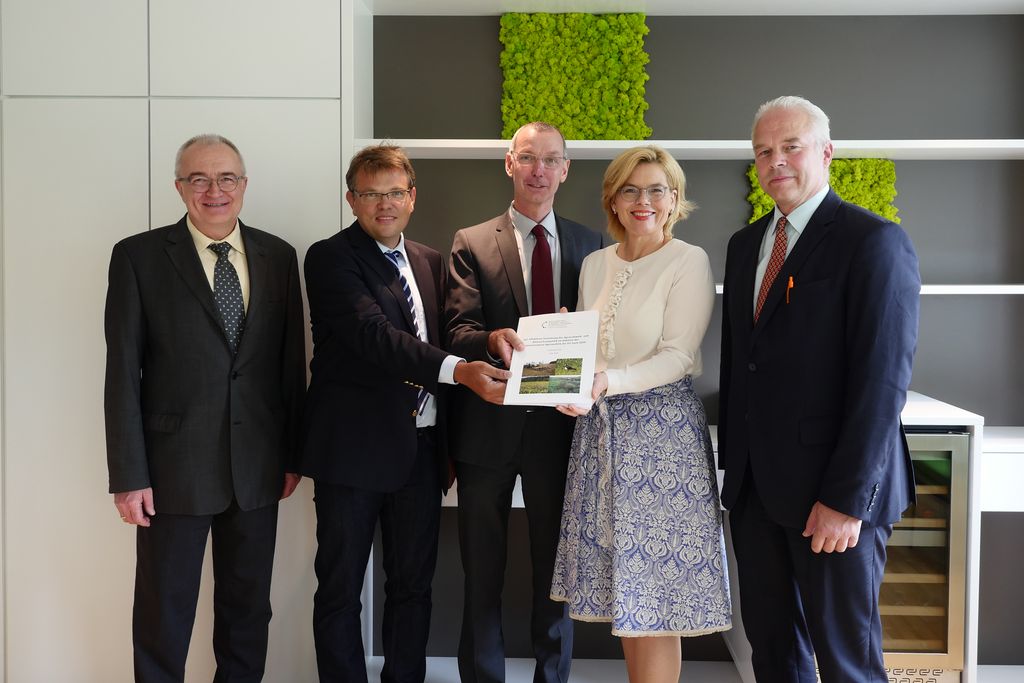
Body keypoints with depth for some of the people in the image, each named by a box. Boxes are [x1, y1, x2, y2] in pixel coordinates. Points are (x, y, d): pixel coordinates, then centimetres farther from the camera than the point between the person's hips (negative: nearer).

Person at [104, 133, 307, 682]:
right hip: (175, 466, -3)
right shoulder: (139, 256, -4)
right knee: (164, 614, 9)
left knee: (248, 607, 16)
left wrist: (292, 454, 6)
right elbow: (123, 373, -6)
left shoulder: (278, 256, 5)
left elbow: (291, 361, 7)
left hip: (257, 467, 3)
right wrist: (129, 475, -10)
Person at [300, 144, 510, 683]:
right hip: (355, 446, -5)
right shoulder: (330, 258, -7)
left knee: (414, 583, 13)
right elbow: (373, 334, -21)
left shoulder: (430, 263, 13)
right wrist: (458, 370, -33)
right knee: (341, 586, 5)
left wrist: (448, 443, 10)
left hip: (421, 447, 6)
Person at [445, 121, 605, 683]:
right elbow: (459, 333, -9)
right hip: (489, 426, -1)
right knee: (482, 571, 10)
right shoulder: (472, 243, 1)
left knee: (557, 568, 13)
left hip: (560, 425, 2)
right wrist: (493, 340, -30)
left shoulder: (588, 244, 8)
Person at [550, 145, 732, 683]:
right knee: (621, 585, 11)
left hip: (662, 432, -6)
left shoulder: (689, 262, -6)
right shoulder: (594, 264, 12)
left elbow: (677, 355, -13)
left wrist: (611, 381, -28)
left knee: (655, 596, -2)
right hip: (601, 429, 6)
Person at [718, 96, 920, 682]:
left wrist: (847, 499, -19)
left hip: (834, 492, -6)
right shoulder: (746, 244, 12)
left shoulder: (876, 241, -10)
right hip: (756, 483, 7)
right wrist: (733, 460, 11)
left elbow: (884, 379, -16)